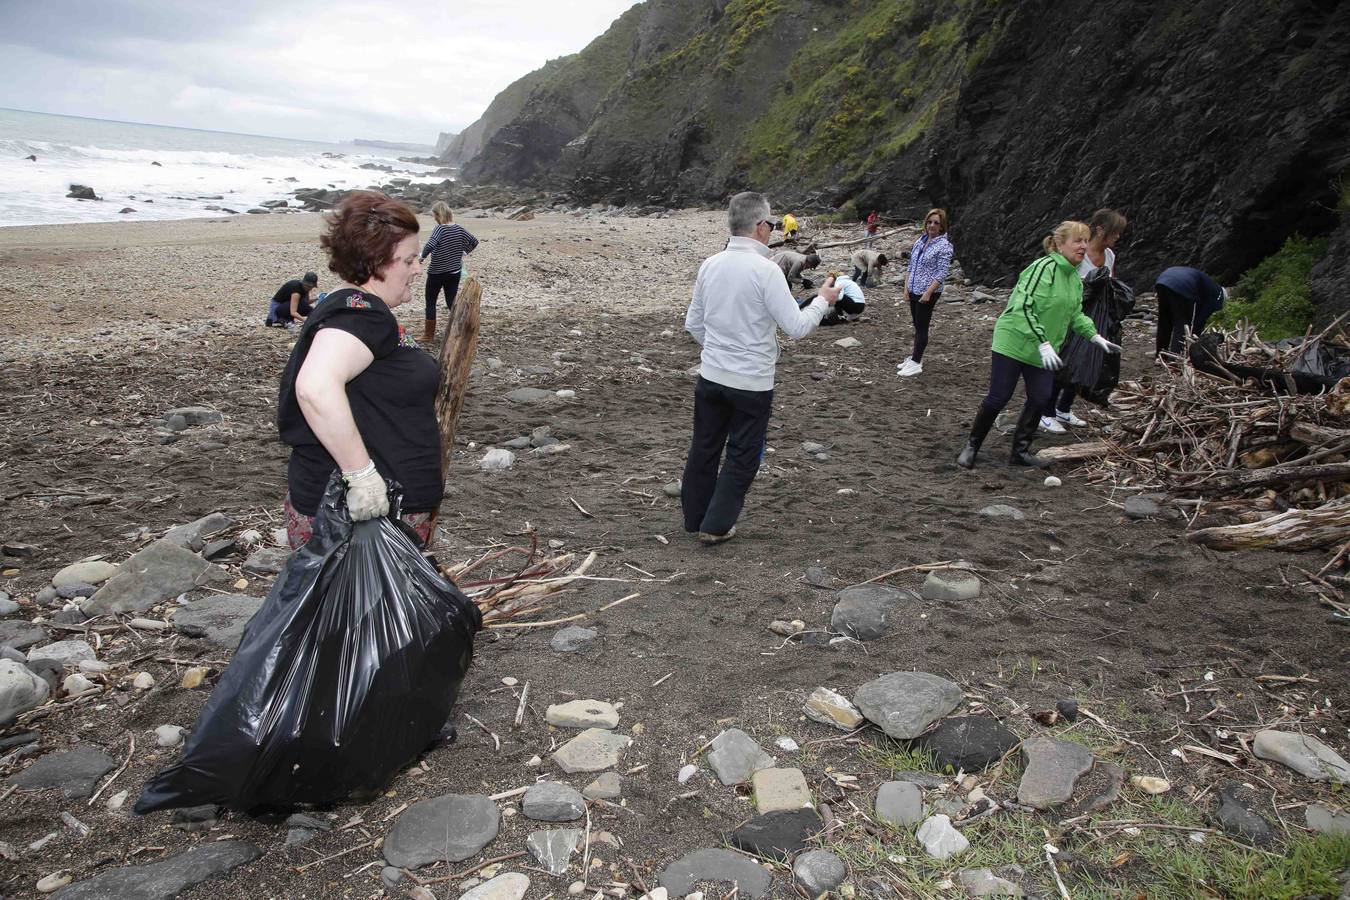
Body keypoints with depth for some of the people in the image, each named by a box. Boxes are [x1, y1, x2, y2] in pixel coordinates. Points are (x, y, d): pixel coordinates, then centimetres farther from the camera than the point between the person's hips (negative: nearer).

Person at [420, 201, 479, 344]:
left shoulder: (439, 229, -17)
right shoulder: (459, 230, 1)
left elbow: (430, 246, -32)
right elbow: (475, 243, 8)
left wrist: (421, 256, -18)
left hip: (436, 273, -5)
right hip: (454, 273, 5)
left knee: (430, 302, 9)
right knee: (452, 303, 11)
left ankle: (429, 335, 15)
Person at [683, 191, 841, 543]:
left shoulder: (710, 265, 0)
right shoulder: (765, 270, -19)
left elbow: (693, 323, 9)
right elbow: (796, 328, -16)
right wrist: (823, 301, 0)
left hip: (711, 376, 6)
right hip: (751, 382, -6)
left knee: (704, 447, 18)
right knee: (741, 456, 10)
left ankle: (694, 516, 31)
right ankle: (716, 526, 15)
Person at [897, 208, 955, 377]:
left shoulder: (944, 246, -11)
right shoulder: (920, 241, 9)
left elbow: (941, 274, -16)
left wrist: (928, 293, -21)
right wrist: (906, 287, 9)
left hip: (928, 293, -7)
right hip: (914, 291, 7)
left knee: (922, 326, -3)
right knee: (917, 325, 14)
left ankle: (916, 363, 2)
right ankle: (914, 357, 23)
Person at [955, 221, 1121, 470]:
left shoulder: (1076, 278, 10)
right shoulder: (1045, 268, -19)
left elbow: (1075, 315, 23)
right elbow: (1023, 307, -26)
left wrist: (1096, 337, 11)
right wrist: (1043, 343, -30)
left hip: (1042, 352, 8)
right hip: (1013, 343, -8)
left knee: (1040, 400, 4)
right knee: (998, 397, -4)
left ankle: (1021, 451, 19)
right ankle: (972, 446, 11)